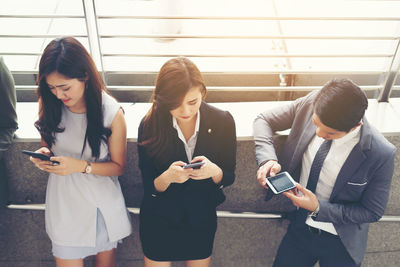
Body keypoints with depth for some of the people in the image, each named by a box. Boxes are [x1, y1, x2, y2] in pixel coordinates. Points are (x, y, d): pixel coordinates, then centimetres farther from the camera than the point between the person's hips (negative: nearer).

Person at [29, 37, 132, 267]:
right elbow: (48, 143, 9)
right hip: (64, 202, 2)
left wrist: (81, 166, -24)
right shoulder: (50, 105, -8)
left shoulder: (111, 112, -17)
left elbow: (118, 166, -9)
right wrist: (44, 154, -14)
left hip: (103, 203, -1)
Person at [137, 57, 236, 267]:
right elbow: (149, 187, -11)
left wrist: (214, 171, -29)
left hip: (202, 220, 2)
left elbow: (229, 177, -6)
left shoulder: (223, 121, -16)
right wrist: (168, 177, -34)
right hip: (158, 223, -1)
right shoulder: (149, 126, -18)